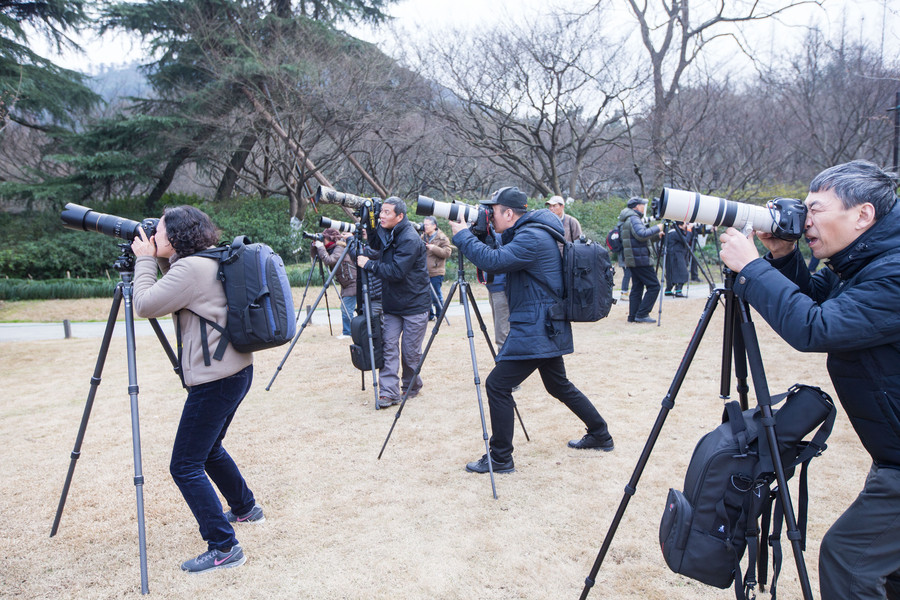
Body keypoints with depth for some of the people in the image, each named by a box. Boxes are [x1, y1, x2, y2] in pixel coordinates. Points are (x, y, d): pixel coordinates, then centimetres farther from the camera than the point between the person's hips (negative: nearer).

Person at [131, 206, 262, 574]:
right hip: (236, 371, 11)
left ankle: (224, 548, 3)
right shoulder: (210, 262, 13)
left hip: (215, 380, -11)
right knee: (208, 449, 27)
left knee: (185, 466, -2)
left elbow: (146, 305, -14)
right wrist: (156, 261, 13)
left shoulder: (191, 268, -17)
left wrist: (145, 260, -2)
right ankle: (245, 509, 42)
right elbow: (174, 294, 26)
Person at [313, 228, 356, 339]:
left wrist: (320, 247, -22)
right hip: (346, 285, 10)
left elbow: (329, 260, -32)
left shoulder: (340, 248, -18)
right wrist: (315, 246, -1)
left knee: (346, 310, -8)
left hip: (352, 284, -10)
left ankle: (346, 333, 0)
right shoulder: (332, 248, 9)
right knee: (345, 309, 12)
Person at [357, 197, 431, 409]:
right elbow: (374, 245, 27)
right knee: (388, 345, -3)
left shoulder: (410, 239, -20)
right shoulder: (385, 233, 6)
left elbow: (397, 271, -27)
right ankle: (389, 392, -1)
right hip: (391, 304, 7)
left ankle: (411, 388, 24)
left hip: (415, 306, -7)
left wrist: (368, 264, -20)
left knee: (410, 352, 3)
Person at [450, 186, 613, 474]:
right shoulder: (528, 233, 13)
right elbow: (502, 257, 21)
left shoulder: (533, 237, -19)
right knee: (559, 385, 23)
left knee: (498, 385, -7)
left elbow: (494, 261, -29)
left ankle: (500, 459, 1)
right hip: (545, 327, 11)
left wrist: (462, 235, -16)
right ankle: (600, 435, 36)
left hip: (537, 329, -11)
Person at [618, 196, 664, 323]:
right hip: (640, 260, -10)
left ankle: (633, 316, 11)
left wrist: (657, 235, 23)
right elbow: (642, 234, -26)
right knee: (653, 286, -5)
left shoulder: (626, 220, 19)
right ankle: (642, 314, -6)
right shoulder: (633, 219, -13)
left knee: (637, 287, 12)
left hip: (631, 260, 10)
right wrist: (657, 228, -15)